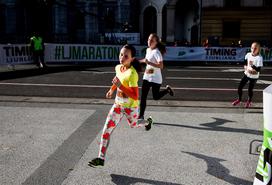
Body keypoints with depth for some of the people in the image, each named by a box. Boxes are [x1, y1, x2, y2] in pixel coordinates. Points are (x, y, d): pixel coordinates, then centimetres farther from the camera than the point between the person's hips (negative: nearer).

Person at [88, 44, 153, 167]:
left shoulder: (132, 74, -27)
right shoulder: (118, 68, -5)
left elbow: (135, 96, -31)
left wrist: (120, 86, -37)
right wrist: (112, 89, 14)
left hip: (130, 106, -5)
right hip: (118, 104, 6)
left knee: (133, 125, 24)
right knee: (106, 130, -3)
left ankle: (148, 122, 59)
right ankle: (101, 158, 5)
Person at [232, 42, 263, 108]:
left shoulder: (259, 58, -21)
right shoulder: (248, 54, -6)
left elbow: (258, 69, -23)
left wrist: (252, 65, -31)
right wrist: (245, 67, -11)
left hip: (254, 77, -4)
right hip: (246, 74, 4)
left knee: (250, 89, 6)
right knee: (240, 87, 6)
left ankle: (249, 101, 35)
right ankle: (239, 99, 31)